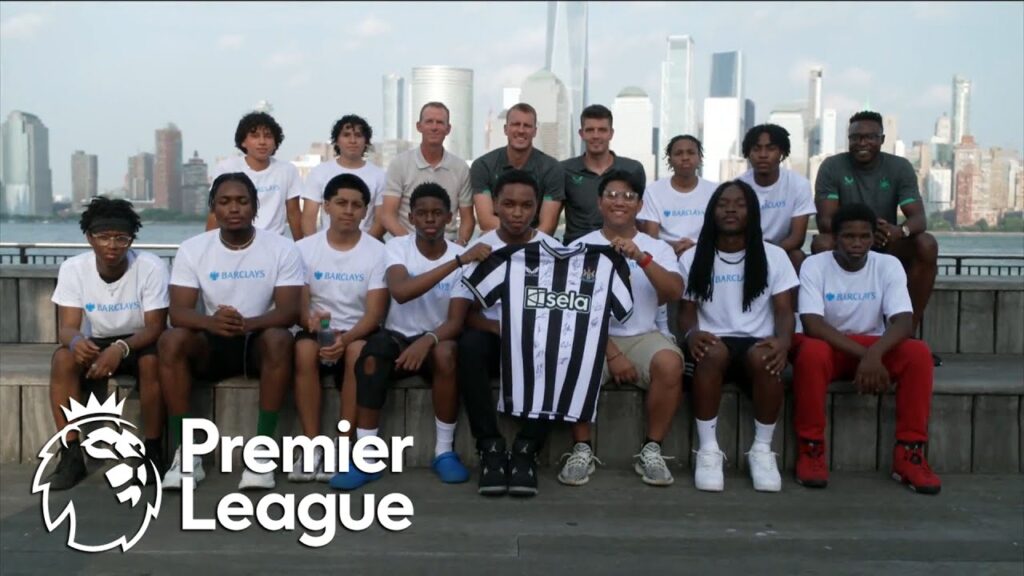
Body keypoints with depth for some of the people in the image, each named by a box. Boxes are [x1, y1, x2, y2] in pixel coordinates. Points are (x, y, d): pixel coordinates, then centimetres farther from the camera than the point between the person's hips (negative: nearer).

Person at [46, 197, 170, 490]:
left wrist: (120, 348, -40)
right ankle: (72, 455, -18)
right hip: (95, 343, 3)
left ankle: (153, 452, -20)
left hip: (139, 343, -2)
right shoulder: (73, 268, -12)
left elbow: (155, 327, -21)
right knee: (62, 359, -27)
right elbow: (67, 327, -16)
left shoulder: (151, 267, -20)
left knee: (152, 362, -35)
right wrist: (76, 340, -41)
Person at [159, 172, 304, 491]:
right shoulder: (192, 249, -3)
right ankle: (186, 452, -20)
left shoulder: (282, 248, -7)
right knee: (171, 340, -28)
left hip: (259, 342, -2)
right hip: (211, 344, 2)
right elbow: (178, 312, -11)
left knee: (279, 339, -35)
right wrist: (210, 322, -35)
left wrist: (247, 323, -36)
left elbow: (289, 311, -15)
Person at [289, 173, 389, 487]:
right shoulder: (304, 248, 4)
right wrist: (310, 319, -25)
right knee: (304, 347, -33)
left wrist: (345, 338, -27)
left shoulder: (377, 251, -2)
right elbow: (298, 305, 0)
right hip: (318, 331, 1)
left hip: (357, 334, -1)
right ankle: (312, 448, -25)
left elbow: (375, 313, -9)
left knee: (358, 351, -35)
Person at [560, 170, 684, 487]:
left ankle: (651, 450, -12)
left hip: (643, 337, 1)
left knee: (670, 363, -31)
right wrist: (611, 354, -13)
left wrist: (641, 257, -25)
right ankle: (582, 450, -12)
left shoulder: (657, 248, 8)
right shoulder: (581, 247, 4)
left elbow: (675, 292, -10)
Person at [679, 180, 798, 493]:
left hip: (757, 342, 0)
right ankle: (708, 449, -24)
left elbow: (784, 311, 1)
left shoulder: (773, 256, 7)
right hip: (713, 341, 0)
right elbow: (686, 311, 5)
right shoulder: (693, 258, 8)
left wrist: (783, 340, -22)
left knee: (763, 358, -36)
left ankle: (762, 450, -15)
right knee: (713, 353, -37)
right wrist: (691, 333, -20)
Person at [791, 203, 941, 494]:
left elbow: (903, 322, -18)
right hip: (828, 346, -2)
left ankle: (909, 453, -16)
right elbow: (812, 324, -23)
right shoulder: (815, 265, -12)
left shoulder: (888, 265, -6)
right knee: (811, 352, -37)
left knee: (919, 354, -26)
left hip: (874, 347, 3)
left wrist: (874, 353, -38)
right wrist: (862, 354, -31)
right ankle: (811, 449, -22)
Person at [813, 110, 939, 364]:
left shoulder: (900, 167, -4)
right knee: (821, 243, -34)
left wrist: (901, 230, -40)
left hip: (888, 247, 2)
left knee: (927, 245, -27)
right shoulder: (831, 167, -9)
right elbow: (825, 220, -19)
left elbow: (919, 217, -14)